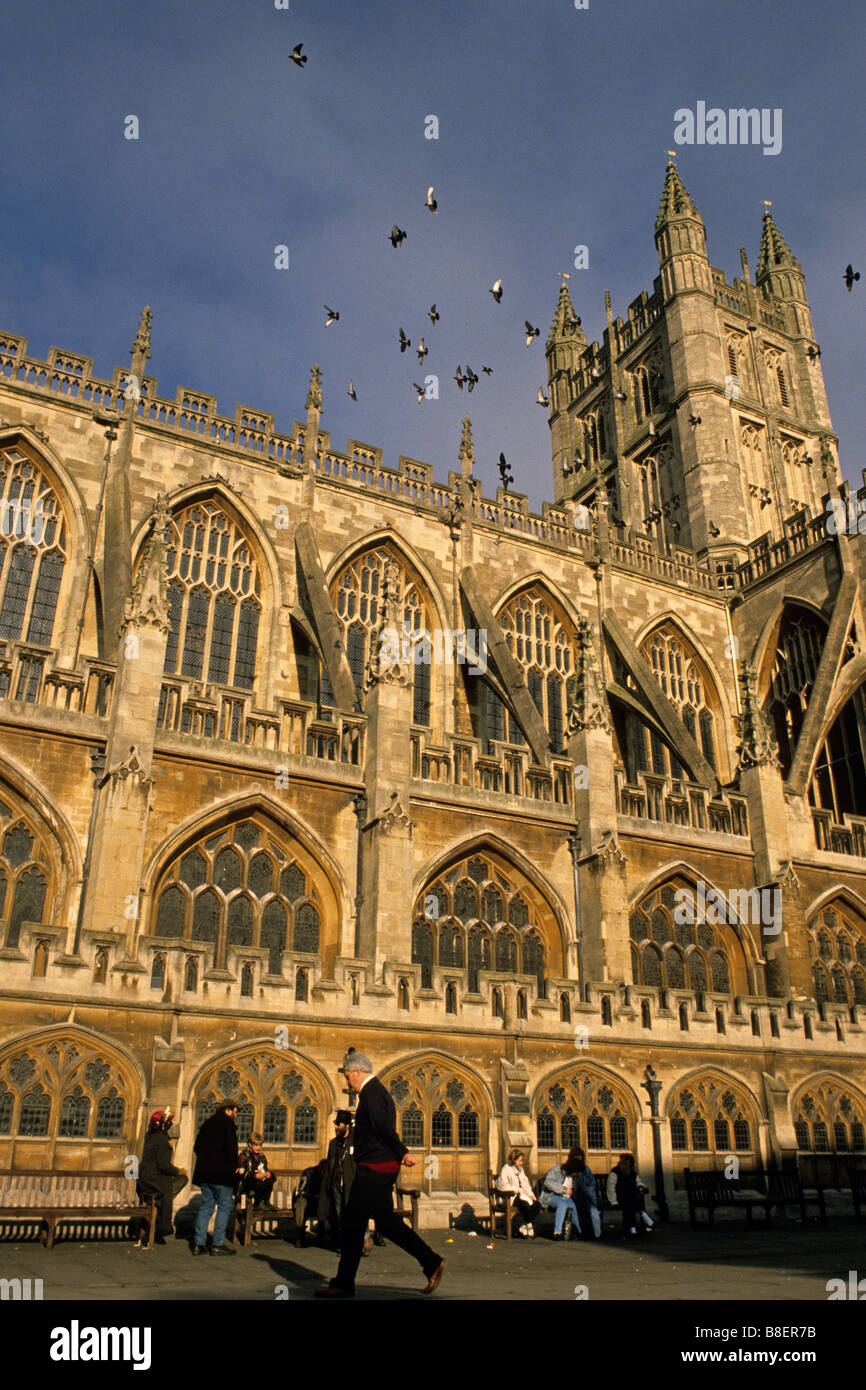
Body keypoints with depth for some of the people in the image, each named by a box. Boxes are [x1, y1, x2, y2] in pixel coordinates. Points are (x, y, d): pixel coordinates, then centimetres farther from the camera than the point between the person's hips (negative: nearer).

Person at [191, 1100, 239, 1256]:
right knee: (224, 1207, 0)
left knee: (206, 1205, 12)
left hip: (204, 1172, 7)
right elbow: (231, 1148, -15)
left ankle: (198, 1244, 9)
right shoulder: (228, 1124, -9)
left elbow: (197, 1147, 17)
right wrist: (234, 1167, -2)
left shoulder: (207, 1124, 15)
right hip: (222, 1173, -7)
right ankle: (218, 1244, -3)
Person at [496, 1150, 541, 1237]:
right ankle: (529, 1228, -12)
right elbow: (502, 1185, -19)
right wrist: (519, 1190, -18)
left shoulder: (520, 1169, 20)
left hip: (521, 1194, 8)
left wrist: (531, 1194, 2)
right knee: (526, 1204, -34)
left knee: (537, 1205, -15)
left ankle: (523, 1229, -5)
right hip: (510, 1197, -8)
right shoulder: (506, 1169, -7)